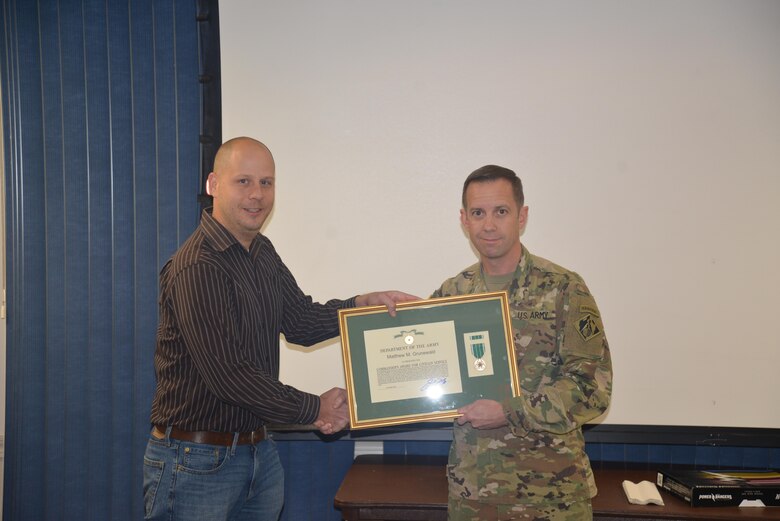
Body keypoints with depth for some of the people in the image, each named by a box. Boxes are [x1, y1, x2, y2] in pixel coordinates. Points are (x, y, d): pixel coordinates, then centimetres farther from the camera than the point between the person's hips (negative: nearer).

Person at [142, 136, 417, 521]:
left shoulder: (263, 254, 8)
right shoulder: (197, 267, -21)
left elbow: (301, 321, 15)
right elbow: (228, 375, -24)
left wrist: (363, 303, -2)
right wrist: (314, 409, -13)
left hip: (260, 453, 8)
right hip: (198, 461, -8)